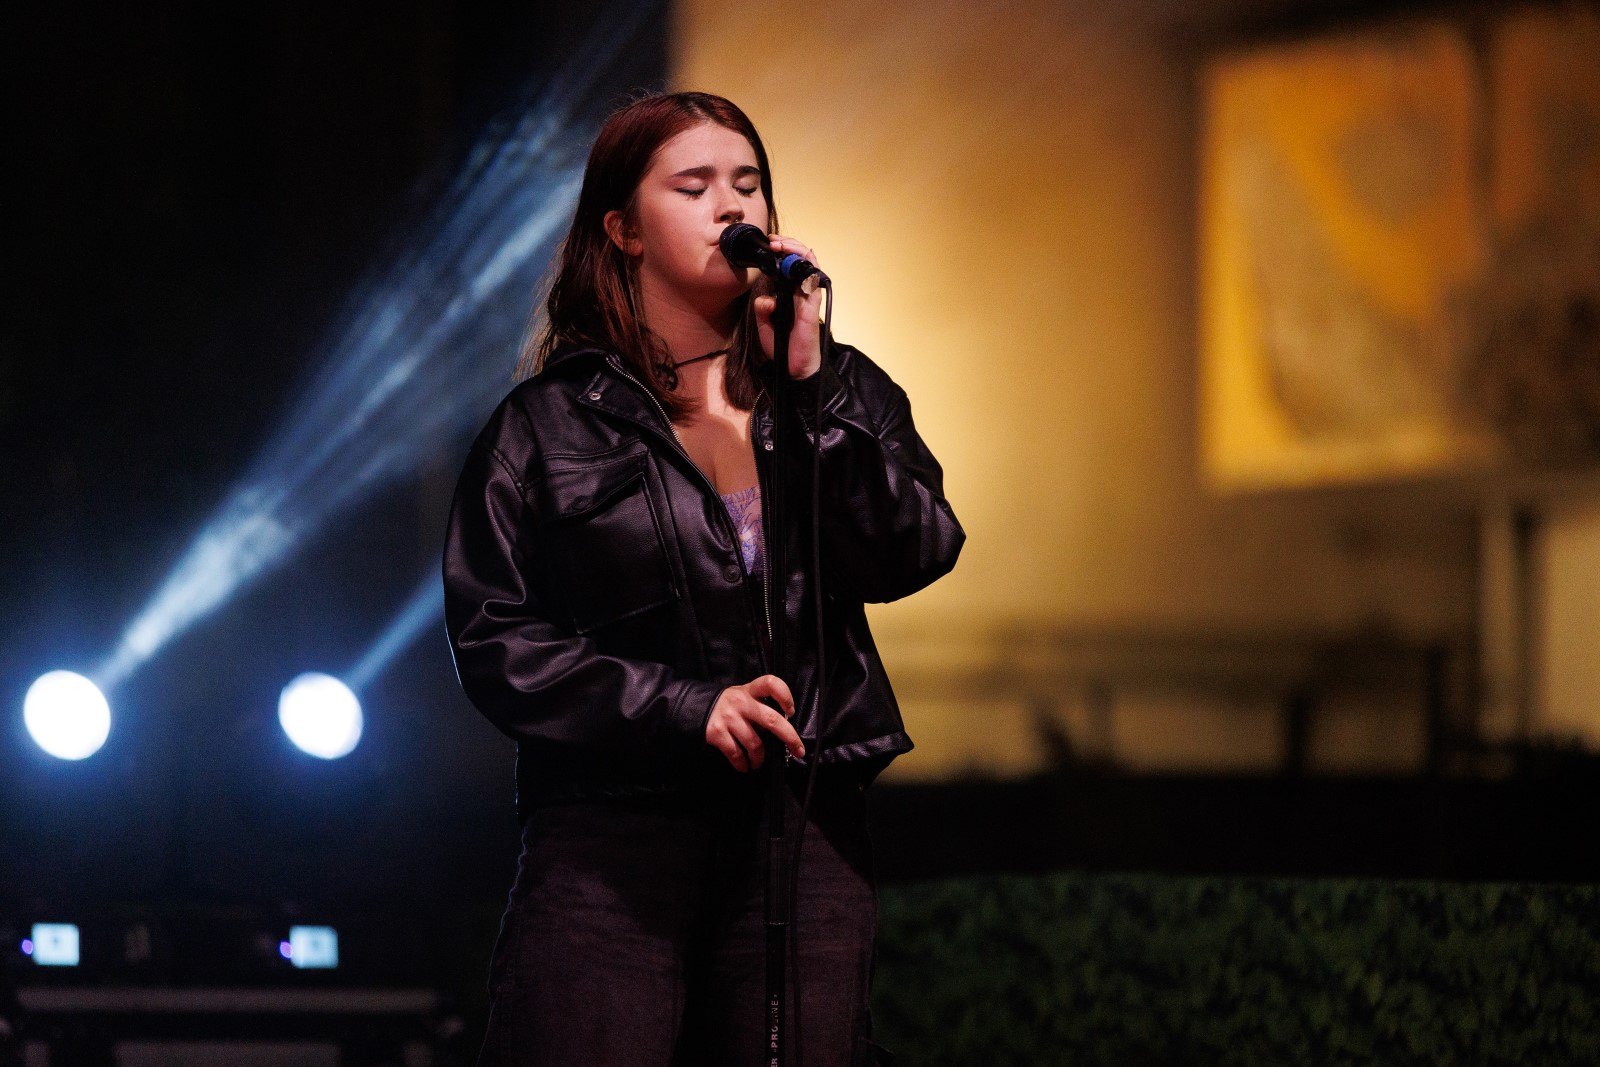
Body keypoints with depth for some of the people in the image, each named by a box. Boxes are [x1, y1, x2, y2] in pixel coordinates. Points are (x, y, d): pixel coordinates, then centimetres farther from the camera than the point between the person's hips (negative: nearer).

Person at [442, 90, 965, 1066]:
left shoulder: (844, 394, 14)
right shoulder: (550, 424, 6)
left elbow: (910, 559, -2)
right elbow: (493, 641, -1)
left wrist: (811, 379, -8)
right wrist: (684, 708, -11)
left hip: (807, 835, 2)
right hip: (608, 839, -2)